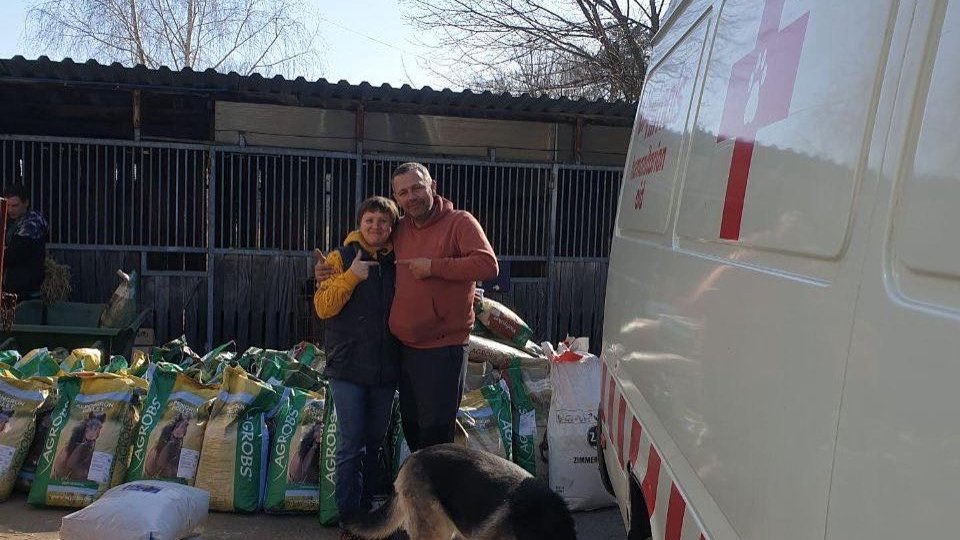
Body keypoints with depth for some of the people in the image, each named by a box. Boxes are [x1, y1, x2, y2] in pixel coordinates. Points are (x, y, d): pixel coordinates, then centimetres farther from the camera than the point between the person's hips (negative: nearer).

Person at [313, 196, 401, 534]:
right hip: (348, 366, -4)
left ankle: (365, 507, 29)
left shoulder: (396, 263, 8)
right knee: (351, 445, -2)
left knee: (375, 443, 14)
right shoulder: (342, 258, -1)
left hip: (385, 368, 4)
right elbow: (323, 307, -9)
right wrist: (351, 276, -19)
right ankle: (349, 518, 9)